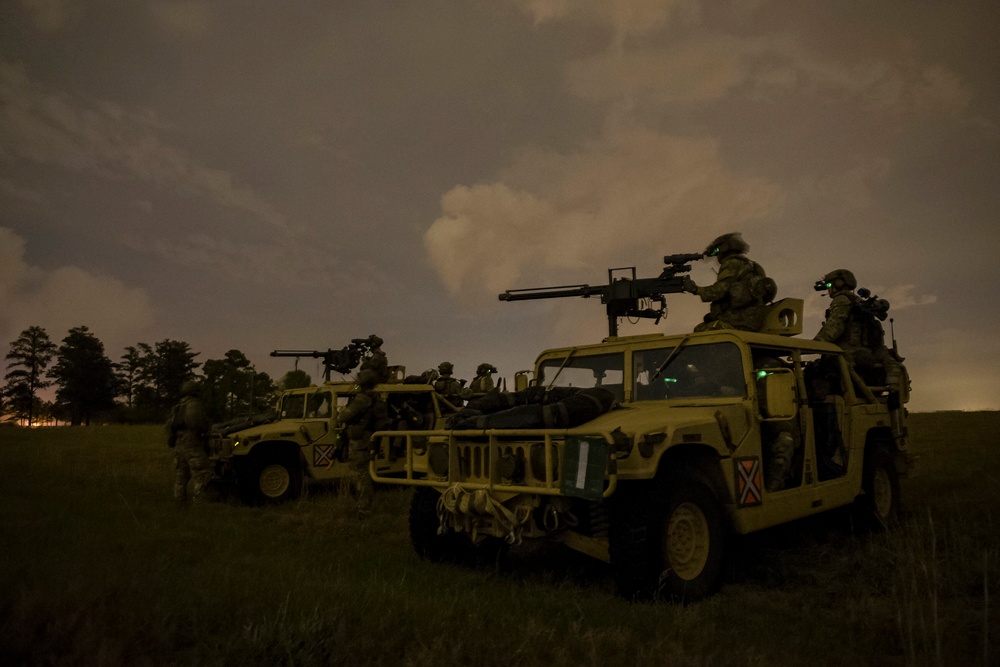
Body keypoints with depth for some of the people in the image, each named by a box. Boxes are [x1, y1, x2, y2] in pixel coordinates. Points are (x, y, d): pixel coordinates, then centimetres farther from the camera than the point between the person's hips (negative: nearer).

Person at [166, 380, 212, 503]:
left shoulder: (177, 408, 16)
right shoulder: (194, 405, -10)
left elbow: (170, 425, 16)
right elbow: (199, 424, -19)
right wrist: (207, 427, 0)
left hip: (178, 445, 9)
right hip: (193, 444, -9)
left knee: (181, 474, 15)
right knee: (200, 474, -6)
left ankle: (180, 498, 19)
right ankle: (198, 499, -11)